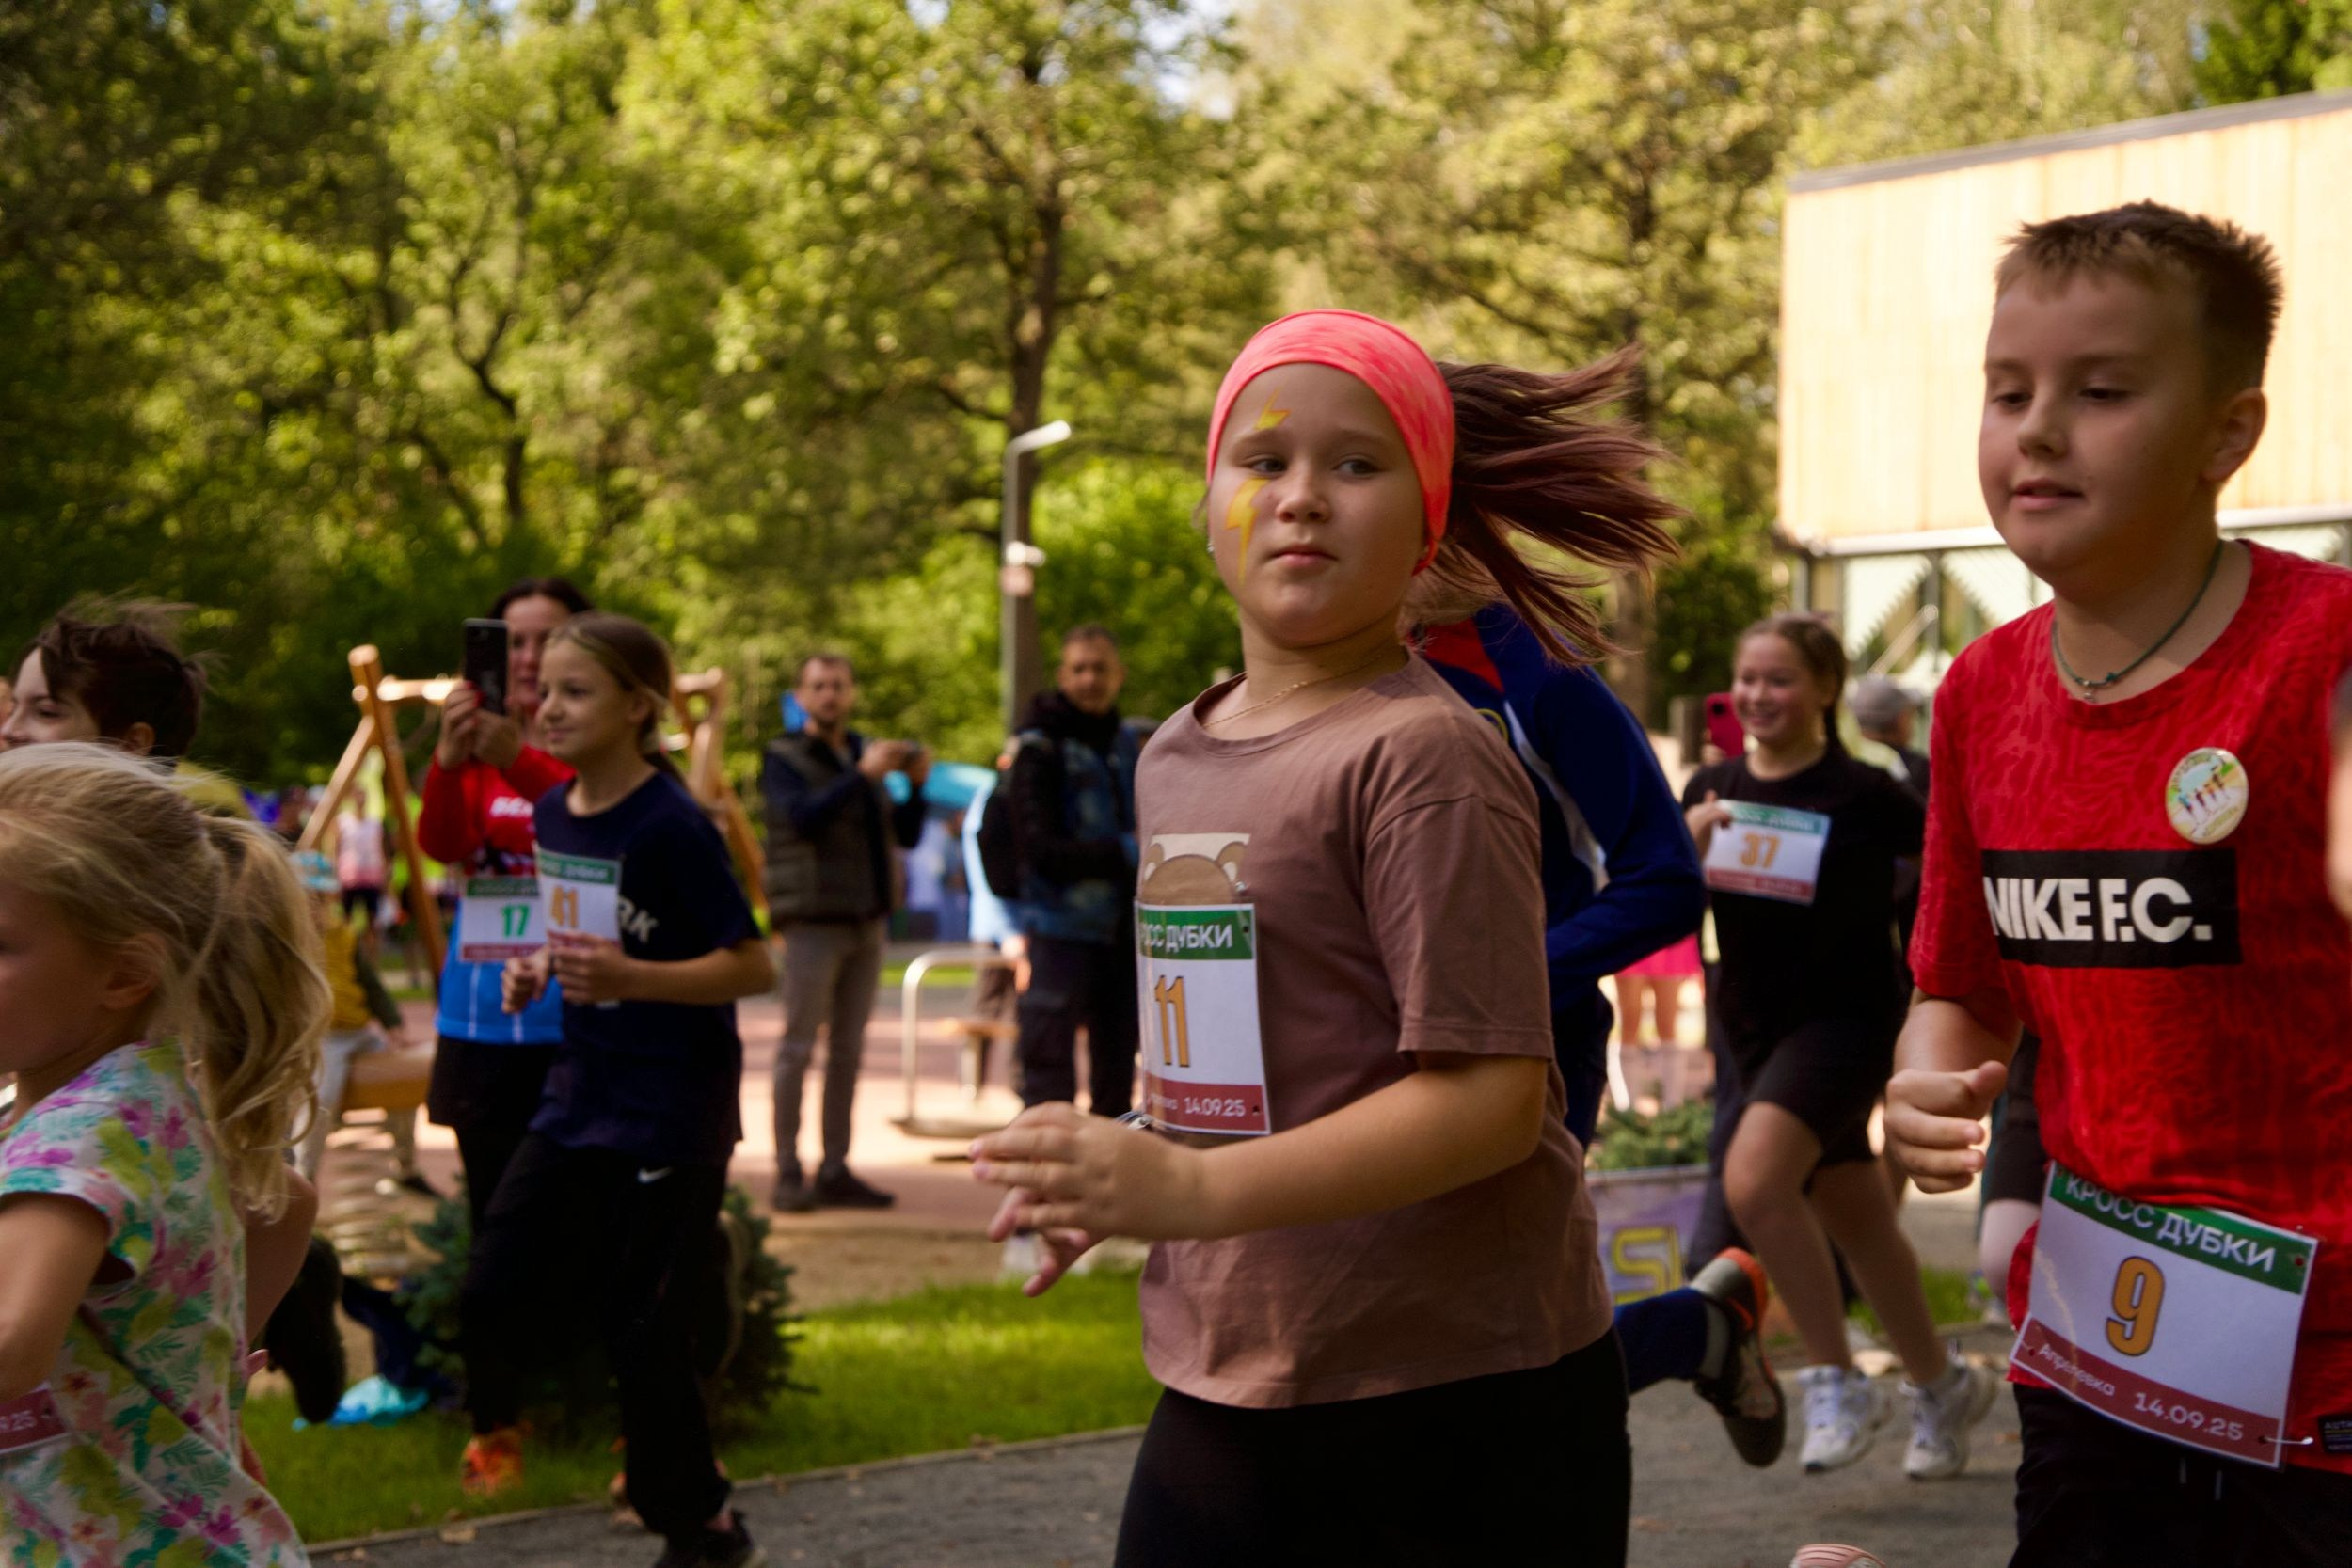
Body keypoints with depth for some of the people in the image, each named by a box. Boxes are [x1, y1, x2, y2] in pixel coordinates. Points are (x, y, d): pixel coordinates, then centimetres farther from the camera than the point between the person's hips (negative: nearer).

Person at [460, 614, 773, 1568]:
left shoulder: (671, 826, -18)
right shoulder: (553, 814, 5)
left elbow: (753, 966, -18)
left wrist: (630, 977, -29)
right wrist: (540, 969, 2)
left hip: (672, 1110, -7)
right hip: (579, 1095, 7)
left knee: (641, 1327, 0)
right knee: (492, 1287, 1)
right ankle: (497, 1426, 30)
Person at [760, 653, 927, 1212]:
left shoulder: (863, 753, 17)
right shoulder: (783, 759, -1)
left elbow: (906, 835, 13)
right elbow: (804, 817, -20)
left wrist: (916, 786, -4)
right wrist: (863, 774, -25)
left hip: (867, 923, 6)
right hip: (813, 922, -6)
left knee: (848, 1050, 7)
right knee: (798, 1047, -6)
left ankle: (835, 1170, 11)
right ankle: (788, 1176, -5)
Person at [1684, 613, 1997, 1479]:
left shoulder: (1862, 794, -11)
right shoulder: (1712, 789, 3)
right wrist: (1686, 844, -16)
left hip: (1844, 1019, -6)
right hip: (1757, 1030, 6)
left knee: (1753, 1181, -26)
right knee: (1856, 1221, 16)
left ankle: (1837, 1382, -12)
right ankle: (1942, 1383, 35)